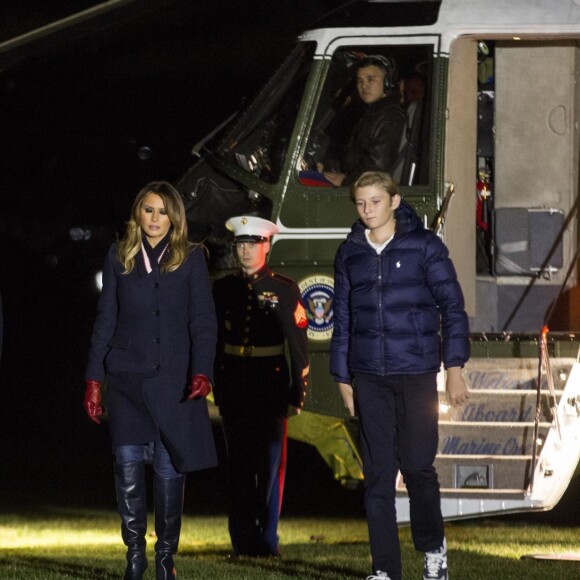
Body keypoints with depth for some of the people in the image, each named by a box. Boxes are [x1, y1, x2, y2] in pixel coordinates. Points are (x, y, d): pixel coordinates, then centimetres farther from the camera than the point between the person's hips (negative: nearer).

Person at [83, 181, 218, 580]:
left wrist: (202, 373, -13)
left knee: (169, 468, -1)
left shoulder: (191, 259, 4)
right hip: (127, 378, 1)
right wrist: (94, 379, 4)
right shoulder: (119, 258, 9)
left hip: (173, 378, -1)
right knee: (128, 464, -7)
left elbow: (204, 322, 0)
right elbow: (105, 321, 10)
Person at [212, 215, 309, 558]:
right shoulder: (224, 289, 8)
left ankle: (268, 540, 1)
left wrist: (298, 391, -4)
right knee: (239, 465, 5)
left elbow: (299, 343, 0)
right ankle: (243, 540, 9)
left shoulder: (284, 290, 0)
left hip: (270, 386, -3)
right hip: (234, 387, 3)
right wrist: (216, 387, 7)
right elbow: (213, 340, 11)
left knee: (271, 464, -3)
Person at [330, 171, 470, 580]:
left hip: (416, 373, -3)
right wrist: (342, 377, 13)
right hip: (369, 377, 3)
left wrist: (454, 367, -6)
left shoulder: (424, 246, -1)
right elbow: (343, 319, 15)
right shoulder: (350, 253, 10)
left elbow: (452, 307, 0)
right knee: (378, 473, 0)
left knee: (418, 465, -3)